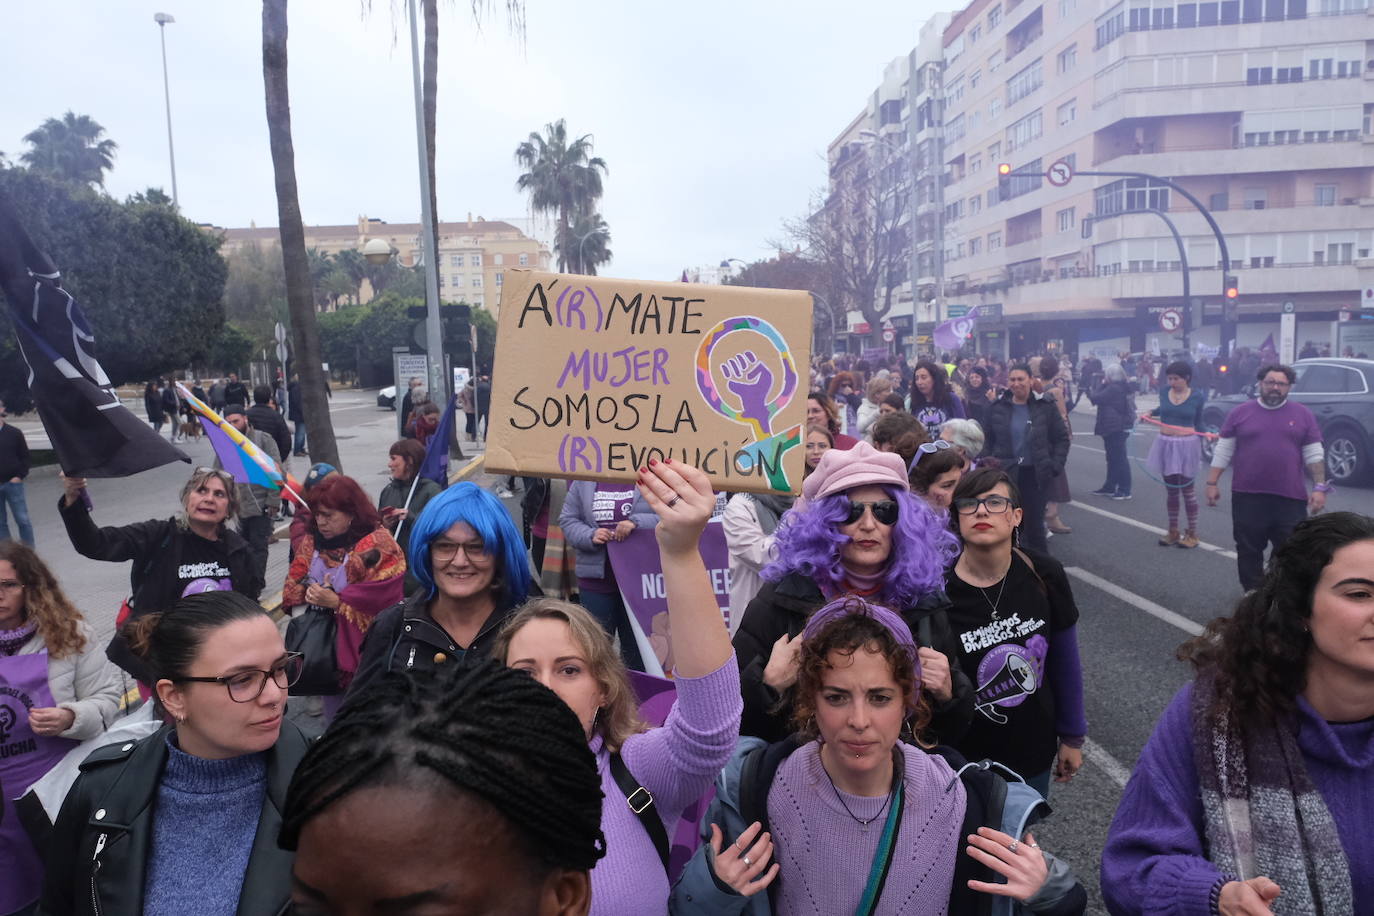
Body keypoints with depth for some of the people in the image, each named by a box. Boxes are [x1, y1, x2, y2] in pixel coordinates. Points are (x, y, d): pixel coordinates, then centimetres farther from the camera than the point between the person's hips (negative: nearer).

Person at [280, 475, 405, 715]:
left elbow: (383, 599, -19)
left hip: (363, 647, -6)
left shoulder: (376, 545, -12)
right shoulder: (311, 544, 9)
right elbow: (293, 590, 9)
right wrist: (309, 593, -12)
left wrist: (336, 602, -19)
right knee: (332, 713, 15)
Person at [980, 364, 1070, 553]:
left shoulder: (1045, 406, -2)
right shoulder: (997, 407, 2)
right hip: (1006, 474, 1)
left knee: (1034, 524, 6)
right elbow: (987, 440, 9)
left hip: (1036, 475, -1)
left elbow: (1062, 438, 3)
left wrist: (1055, 465, -6)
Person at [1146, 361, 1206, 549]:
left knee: (1187, 489, 3)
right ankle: (1173, 532, 22)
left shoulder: (1197, 397, -6)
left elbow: (1198, 422, 3)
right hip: (1166, 445, 4)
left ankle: (1192, 533, 13)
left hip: (1186, 446, -3)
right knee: (1171, 490, 11)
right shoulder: (1164, 393, 2)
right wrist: (1150, 412, 6)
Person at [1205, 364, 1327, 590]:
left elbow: (1314, 454, 5)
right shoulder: (1241, 412, 3)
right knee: (1249, 552, 8)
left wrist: (1320, 487, -4)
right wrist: (1212, 483, 0)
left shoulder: (1302, 414, 5)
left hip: (1290, 498, 0)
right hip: (1247, 497, 0)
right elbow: (1223, 451, 5)